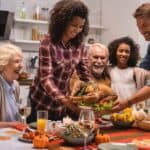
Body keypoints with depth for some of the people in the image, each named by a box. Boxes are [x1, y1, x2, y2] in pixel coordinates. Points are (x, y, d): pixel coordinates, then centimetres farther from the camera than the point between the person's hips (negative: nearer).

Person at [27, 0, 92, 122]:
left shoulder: (79, 46, -4)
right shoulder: (48, 43, -20)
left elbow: (85, 76, -1)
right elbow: (46, 78, -26)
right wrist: (65, 100, -39)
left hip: (62, 104, 5)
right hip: (42, 103, -4)